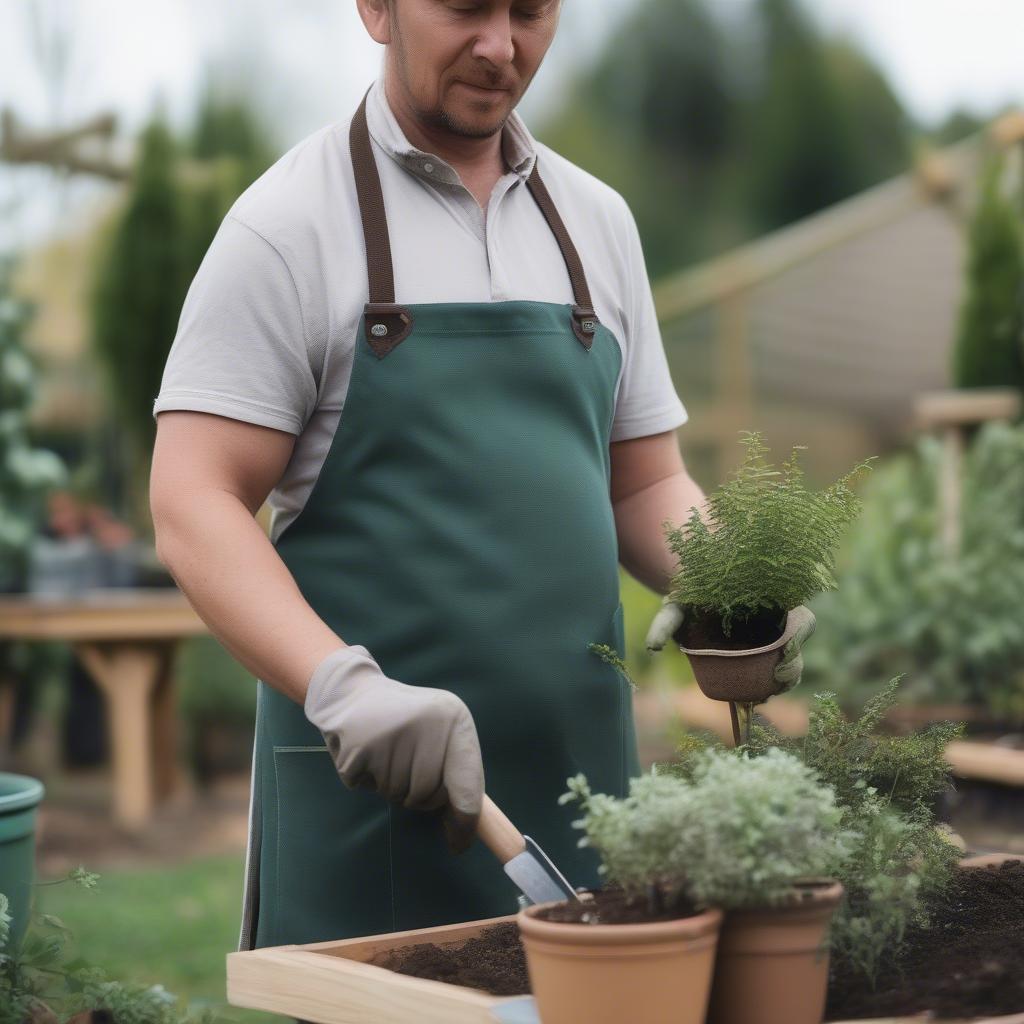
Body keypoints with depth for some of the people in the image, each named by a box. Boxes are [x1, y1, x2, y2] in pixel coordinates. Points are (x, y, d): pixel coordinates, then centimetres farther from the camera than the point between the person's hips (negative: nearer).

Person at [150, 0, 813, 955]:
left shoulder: (595, 220, 12)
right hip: (368, 785, -4)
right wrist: (344, 685, -26)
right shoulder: (288, 223, -4)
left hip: (583, 772, 5)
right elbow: (193, 510, -11)